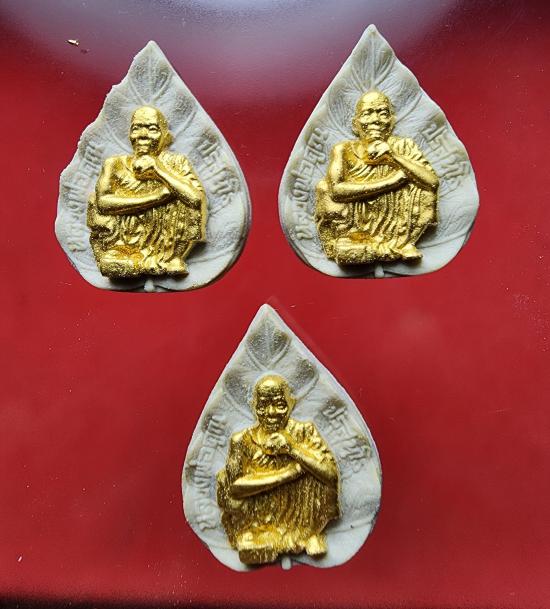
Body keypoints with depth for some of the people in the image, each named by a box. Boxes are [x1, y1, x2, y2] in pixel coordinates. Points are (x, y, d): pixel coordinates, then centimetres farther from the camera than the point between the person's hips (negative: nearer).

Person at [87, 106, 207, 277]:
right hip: (123, 245, 1)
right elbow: (103, 201, -13)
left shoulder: (176, 162, 6)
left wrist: (157, 168, -11)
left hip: (165, 243, -1)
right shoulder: (116, 164, 8)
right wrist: (158, 196, -17)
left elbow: (197, 198, -14)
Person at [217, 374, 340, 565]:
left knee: (316, 474, -20)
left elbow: (331, 474, -14)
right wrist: (291, 471, -21)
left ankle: (309, 532, 0)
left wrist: (293, 448, -25)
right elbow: (234, 487, -15)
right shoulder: (243, 440, -7)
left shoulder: (304, 432, -6)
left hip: (299, 513, 2)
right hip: (258, 517, -1)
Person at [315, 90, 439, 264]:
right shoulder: (344, 150, -3)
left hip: (395, 222, 1)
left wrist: (394, 157, -18)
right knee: (324, 187, -17)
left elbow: (433, 182, -11)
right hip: (355, 223, -1)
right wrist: (390, 181, -19)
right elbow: (336, 190, -22)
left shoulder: (403, 146, 2)